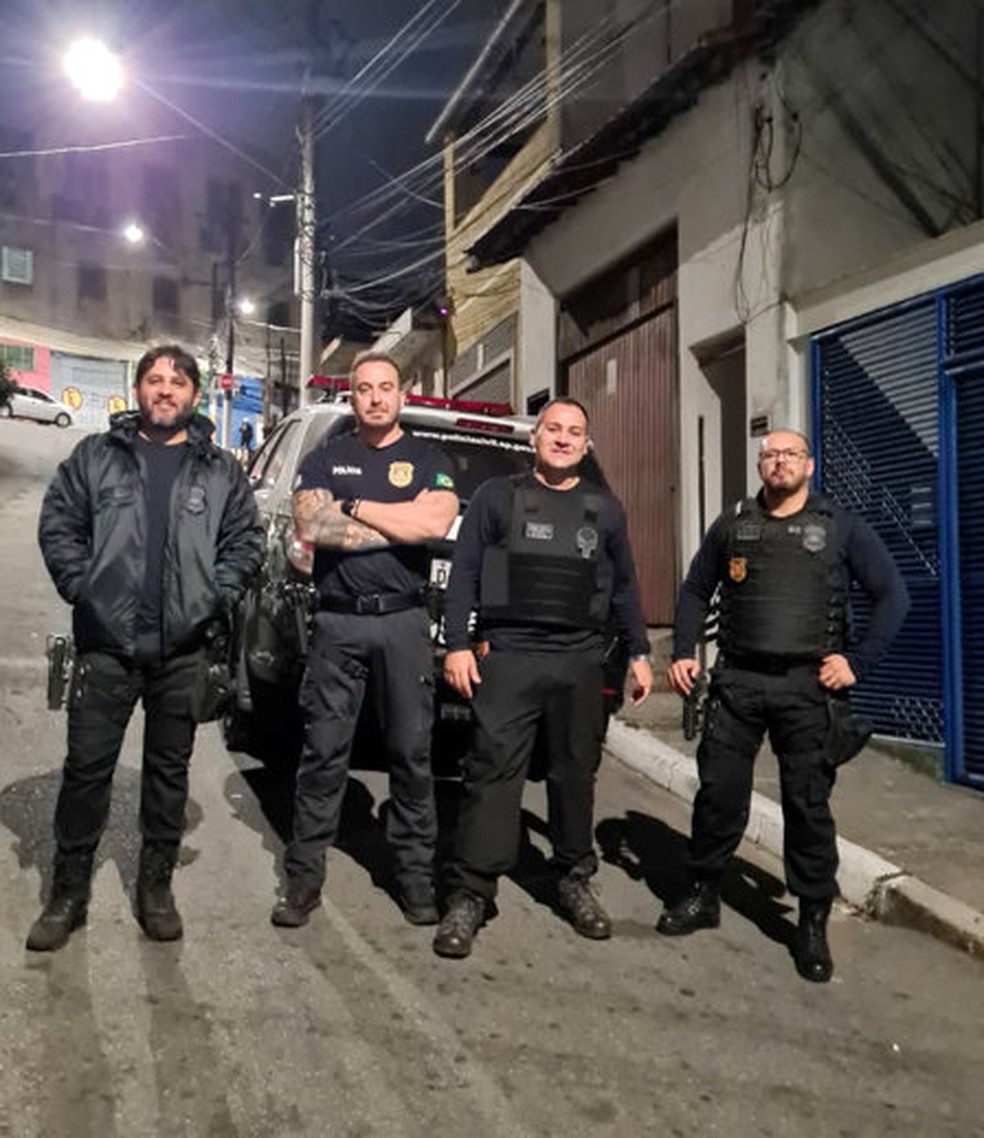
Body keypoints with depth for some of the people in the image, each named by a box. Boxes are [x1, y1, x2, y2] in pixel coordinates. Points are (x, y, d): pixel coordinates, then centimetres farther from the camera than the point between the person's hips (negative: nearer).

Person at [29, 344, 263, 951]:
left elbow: (246, 541, 5)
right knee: (87, 765, 5)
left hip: (184, 649, 1)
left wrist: (215, 596, -7)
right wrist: (82, 587, -6)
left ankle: (156, 886, 25)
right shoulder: (95, 456, 7)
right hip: (105, 643, 0)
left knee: (170, 768, 11)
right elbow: (58, 525, 5)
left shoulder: (221, 471, 8)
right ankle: (69, 892, 20)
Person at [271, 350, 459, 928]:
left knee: (412, 755, 5)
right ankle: (304, 876, 15)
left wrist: (352, 505, -6)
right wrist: (399, 527, -7)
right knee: (323, 753, 4)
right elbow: (311, 527, -6)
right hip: (338, 622, 1)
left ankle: (417, 874, 17)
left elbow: (435, 522, -11)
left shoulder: (429, 459, 10)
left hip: (405, 623, 0)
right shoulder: (325, 458, 13)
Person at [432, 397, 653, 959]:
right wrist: (458, 645, -5)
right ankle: (470, 896, 2)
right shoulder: (497, 496, 7)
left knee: (576, 775, 11)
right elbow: (464, 573, 3)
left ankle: (575, 882, 26)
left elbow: (624, 586, 18)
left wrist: (639, 652, 13)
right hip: (507, 656, -3)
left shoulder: (605, 507, 14)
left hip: (582, 661, 3)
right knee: (493, 773, -6)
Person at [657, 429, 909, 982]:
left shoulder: (841, 526, 4)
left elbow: (894, 595, 2)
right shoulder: (732, 525, 10)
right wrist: (684, 652, 4)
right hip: (737, 680, 2)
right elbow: (695, 591, 17)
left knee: (809, 803, 4)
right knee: (718, 791, 6)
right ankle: (704, 896, 25)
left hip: (808, 685, -2)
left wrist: (857, 661, -6)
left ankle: (813, 924, 19)